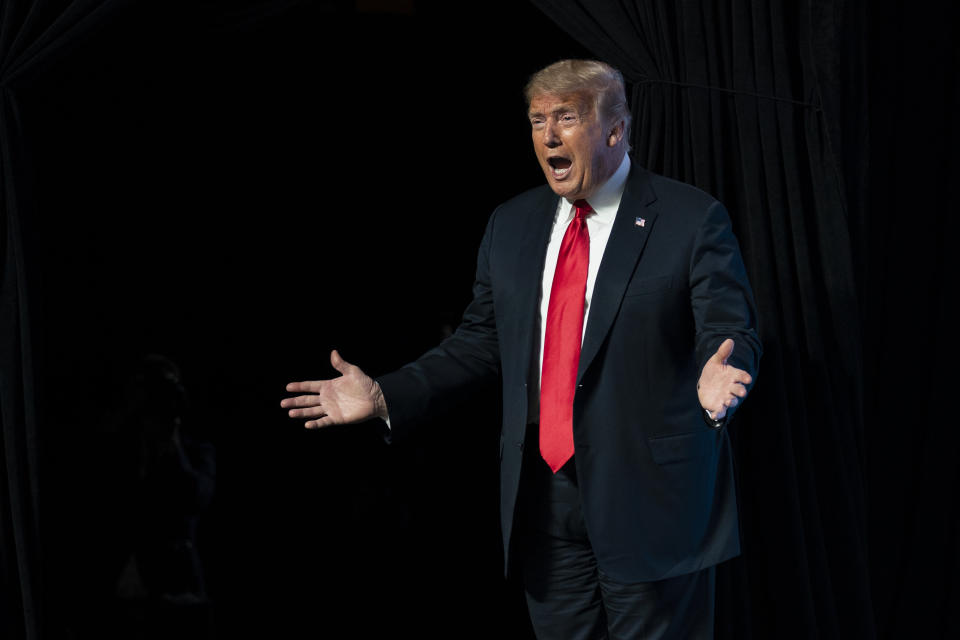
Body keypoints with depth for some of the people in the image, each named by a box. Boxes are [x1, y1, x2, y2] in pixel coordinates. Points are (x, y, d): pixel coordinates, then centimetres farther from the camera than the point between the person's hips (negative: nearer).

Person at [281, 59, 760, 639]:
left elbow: (734, 336, -11)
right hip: (544, 499, 5)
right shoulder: (511, 225, 11)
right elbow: (481, 342, 15)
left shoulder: (692, 219, -5)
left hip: (650, 502, -5)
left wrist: (720, 379, -34)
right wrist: (384, 397, 6)